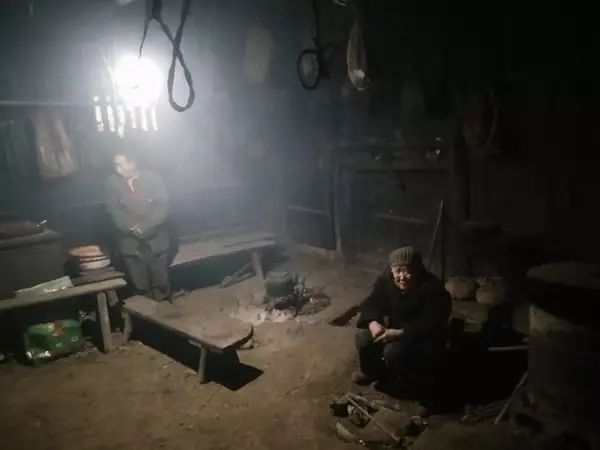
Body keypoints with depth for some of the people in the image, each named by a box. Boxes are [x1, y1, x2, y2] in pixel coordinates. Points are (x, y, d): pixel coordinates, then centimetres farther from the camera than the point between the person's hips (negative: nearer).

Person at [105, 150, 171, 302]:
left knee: (161, 284, 6)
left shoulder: (153, 178, -2)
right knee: (140, 286, 4)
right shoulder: (112, 183, 0)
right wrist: (132, 227, -17)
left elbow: (163, 206, -8)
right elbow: (113, 211, -3)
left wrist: (144, 226, -18)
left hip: (155, 241, -1)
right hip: (130, 243, 1)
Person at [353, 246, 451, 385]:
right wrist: (373, 322, -30)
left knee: (393, 351, -30)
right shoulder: (386, 280, -10)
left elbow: (431, 323, -27)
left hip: (424, 339, -5)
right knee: (363, 335, -17)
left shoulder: (432, 288, -26)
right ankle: (371, 371, 10)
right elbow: (371, 303, -7)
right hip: (393, 329, 5)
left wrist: (400, 333, -37)